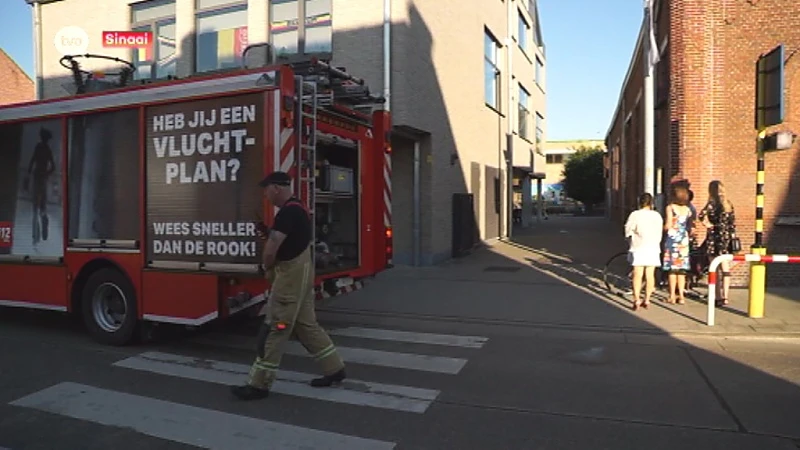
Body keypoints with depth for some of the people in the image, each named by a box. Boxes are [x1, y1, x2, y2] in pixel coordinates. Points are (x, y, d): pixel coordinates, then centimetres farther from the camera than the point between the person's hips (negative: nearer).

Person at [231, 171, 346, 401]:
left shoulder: (288, 211, -20)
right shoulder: (296, 208, 14)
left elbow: (271, 249, -22)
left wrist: (268, 268, -3)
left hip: (291, 276, -10)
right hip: (299, 274, 10)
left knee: (276, 328, -3)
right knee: (306, 325, 15)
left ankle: (259, 384, 6)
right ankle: (334, 369, 23)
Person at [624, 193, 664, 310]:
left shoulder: (635, 215, -6)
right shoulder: (657, 215, 3)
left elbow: (628, 231, -4)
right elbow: (659, 234, 5)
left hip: (639, 248, -2)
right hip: (652, 248, 3)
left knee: (637, 274, -2)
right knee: (650, 274, 8)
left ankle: (636, 300, -10)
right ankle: (647, 300, 11)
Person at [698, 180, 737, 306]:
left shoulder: (712, 203, -9)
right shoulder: (729, 204, 9)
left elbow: (702, 216, -27)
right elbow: (733, 223, 10)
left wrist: (708, 224, -10)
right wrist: (732, 237, 15)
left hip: (714, 238, -5)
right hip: (726, 238, 5)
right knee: (726, 269, 7)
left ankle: (718, 297, 4)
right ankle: (725, 297, 9)